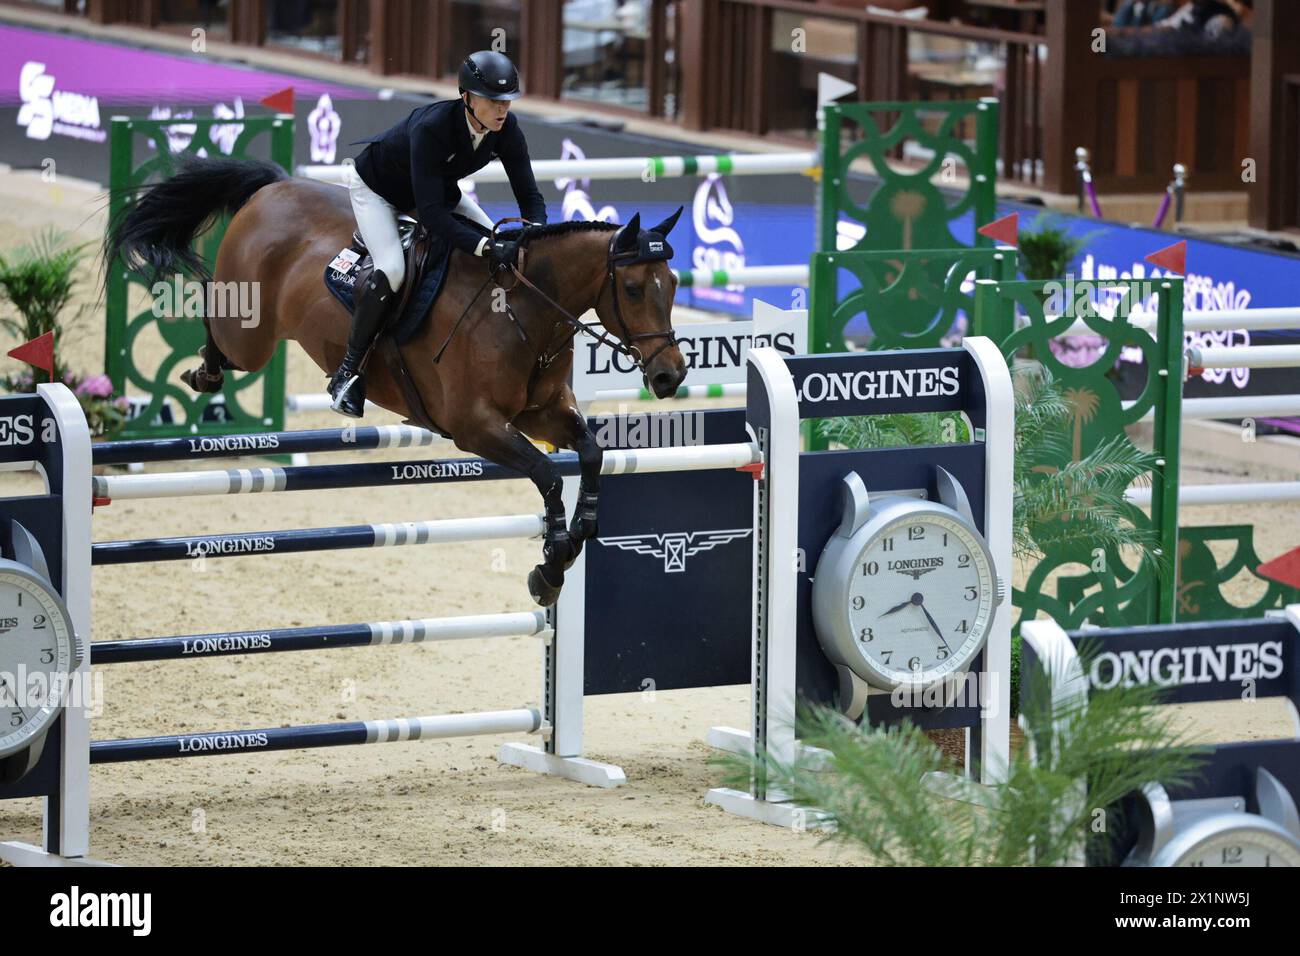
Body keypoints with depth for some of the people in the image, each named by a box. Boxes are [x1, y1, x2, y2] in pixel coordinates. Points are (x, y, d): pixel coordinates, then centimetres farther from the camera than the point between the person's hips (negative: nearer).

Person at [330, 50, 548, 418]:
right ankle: (348, 372, -14)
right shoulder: (431, 128, -42)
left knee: (505, 248, -5)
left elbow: (529, 194, -17)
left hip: (439, 189, 7)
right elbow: (430, 212, -45)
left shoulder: (506, 130, -24)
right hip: (376, 187, -7)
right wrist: (486, 248, -54)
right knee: (392, 270, -29)